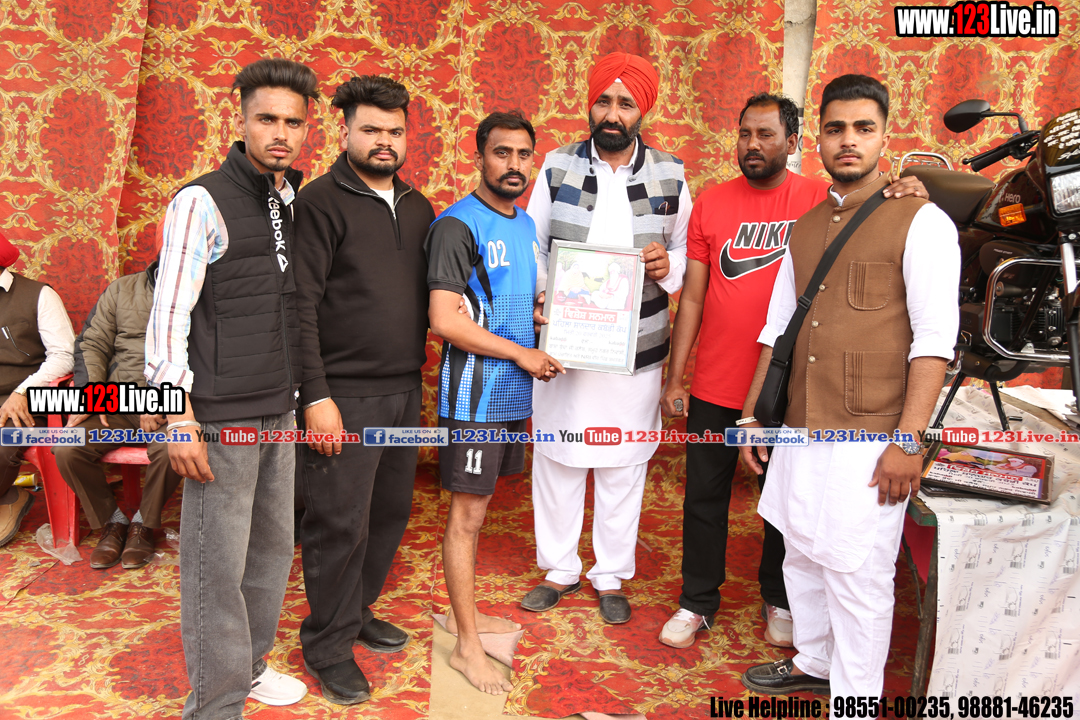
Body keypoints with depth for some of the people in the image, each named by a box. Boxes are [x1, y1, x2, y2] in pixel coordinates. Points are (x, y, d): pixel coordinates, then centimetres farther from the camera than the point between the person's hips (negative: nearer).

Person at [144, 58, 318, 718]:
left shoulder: (295, 204, 12)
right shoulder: (203, 201, -9)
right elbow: (168, 316, -12)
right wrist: (181, 421, -15)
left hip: (281, 411, 7)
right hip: (220, 416, -7)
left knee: (273, 546, 15)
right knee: (217, 564, 1)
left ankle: (250, 664, 34)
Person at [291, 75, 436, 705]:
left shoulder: (417, 207, 13)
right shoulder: (321, 202, -7)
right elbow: (301, 306, -13)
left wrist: (420, 375, 12)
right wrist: (317, 395, -17)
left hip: (405, 392, 7)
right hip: (344, 395, -6)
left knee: (392, 511, 15)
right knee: (340, 523, 2)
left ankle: (357, 611, 36)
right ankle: (329, 645, 21)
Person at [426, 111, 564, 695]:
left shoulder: (526, 224, 13)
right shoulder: (459, 224, -13)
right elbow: (444, 320, -20)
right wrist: (521, 353, -15)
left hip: (513, 391, 8)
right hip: (474, 394, -8)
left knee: (476, 506, 18)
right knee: (467, 514, 2)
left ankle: (465, 613, 33)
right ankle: (467, 646, 15)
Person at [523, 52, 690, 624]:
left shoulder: (670, 175, 3)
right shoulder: (559, 166, 2)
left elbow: (687, 252, 11)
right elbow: (532, 244, 6)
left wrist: (667, 266, -12)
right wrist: (540, 293, -12)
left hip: (634, 351, 0)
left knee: (623, 465, 10)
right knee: (556, 458, 9)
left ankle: (611, 576, 28)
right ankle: (559, 569, 29)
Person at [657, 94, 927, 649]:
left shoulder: (823, 201, -4)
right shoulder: (711, 204, 1)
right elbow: (692, 296, 3)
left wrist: (909, 196, -27)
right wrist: (674, 377, 2)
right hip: (716, 388, 2)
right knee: (704, 496, 12)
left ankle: (778, 600, 38)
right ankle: (697, 602, 31)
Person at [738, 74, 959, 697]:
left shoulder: (920, 222, -5)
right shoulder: (805, 228, 14)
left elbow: (935, 339, -11)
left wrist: (909, 440, -16)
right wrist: (754, 413, 16)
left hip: (870, 437, -6)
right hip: (802, 430, 6)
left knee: (857, 574, 1)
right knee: (802, 556, 18)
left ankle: (855, 698, 21)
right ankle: (814, 663, 40)